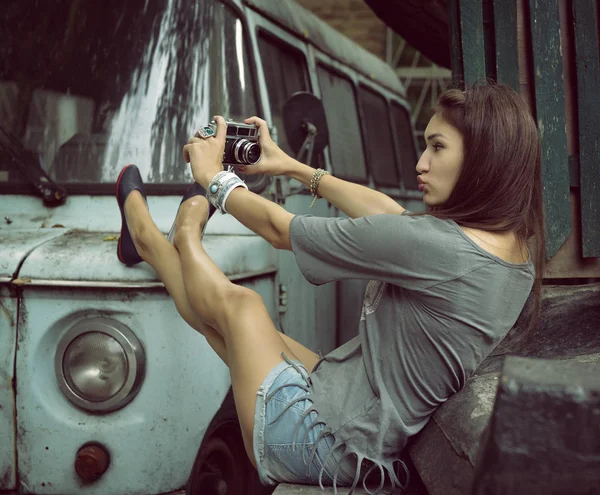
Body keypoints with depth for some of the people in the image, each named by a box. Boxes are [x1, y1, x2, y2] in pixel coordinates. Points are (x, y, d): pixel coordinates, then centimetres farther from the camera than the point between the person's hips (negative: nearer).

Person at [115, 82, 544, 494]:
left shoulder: (432, 245, -28)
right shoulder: (518, 249, -2)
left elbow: (279, 229, -14)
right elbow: (388, 213, 11)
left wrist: (213, 176, 5)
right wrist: (294, 167, 19)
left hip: (327, 447, -7)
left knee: (239, 303, 8)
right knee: (235, 312, 15)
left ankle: (188, 235, 33)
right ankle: (149, 245, 35)